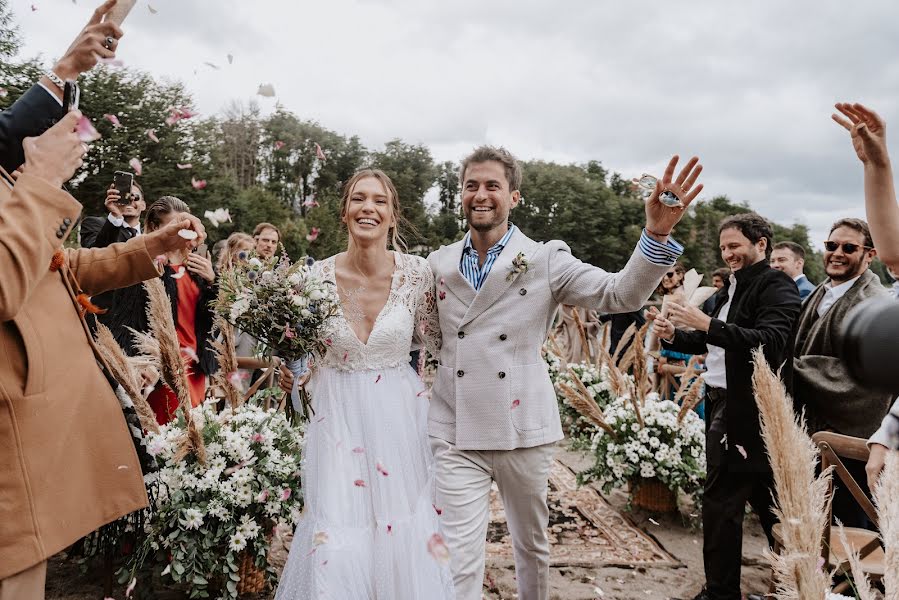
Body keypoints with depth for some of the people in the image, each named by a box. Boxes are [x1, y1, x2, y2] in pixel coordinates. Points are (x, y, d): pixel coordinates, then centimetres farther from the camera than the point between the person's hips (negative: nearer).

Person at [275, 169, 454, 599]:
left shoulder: (416, 273, -8)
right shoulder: (319, 276, -6)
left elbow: (435, 339, 4)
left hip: (398, 415, 0)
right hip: (338, 416, 0)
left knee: (408, 533, 8)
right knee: (336, 541, 3)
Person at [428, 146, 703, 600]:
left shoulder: (546, 260, -1)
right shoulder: (438, 264, 6)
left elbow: (621, 294, -12)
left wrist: (657, 233, -25)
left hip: (523, 430, 0)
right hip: (454, 432, 0)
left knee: (532, 543, 18)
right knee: (459, 558, -1)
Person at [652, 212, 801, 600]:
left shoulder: (776, 286, -10)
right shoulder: (733, 287, 16)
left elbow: (770, 342, -26)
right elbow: (711, 343, 17)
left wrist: (707, 324, -29)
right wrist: (673, 335, -1)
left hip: (746, 411, -9)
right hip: (722, 405, 9)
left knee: (721, 500, -3)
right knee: (763, 495, 18)